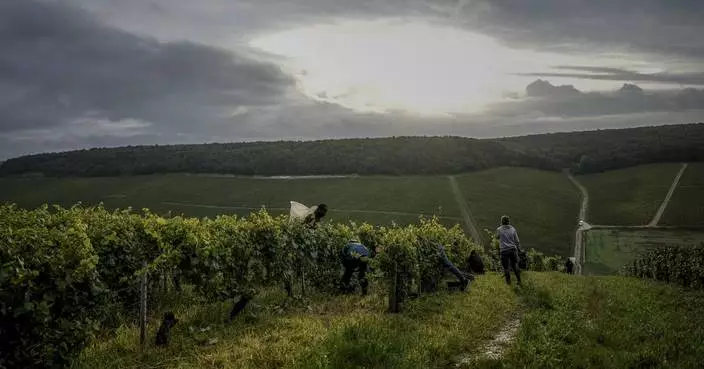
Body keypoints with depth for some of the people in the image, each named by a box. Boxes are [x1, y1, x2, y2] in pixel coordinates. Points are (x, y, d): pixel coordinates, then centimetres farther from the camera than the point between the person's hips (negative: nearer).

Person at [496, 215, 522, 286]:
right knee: (515, 265, 15)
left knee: (506, 267, 5)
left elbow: (497, 237, 18)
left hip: (504, 251, -3)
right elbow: (517, 241, 7)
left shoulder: (499, 229, -3)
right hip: (513, 249, 3)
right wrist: (518, 248, 18)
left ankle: (508, 282, 10)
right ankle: (519, 281, 19)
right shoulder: (513, 229, 3)